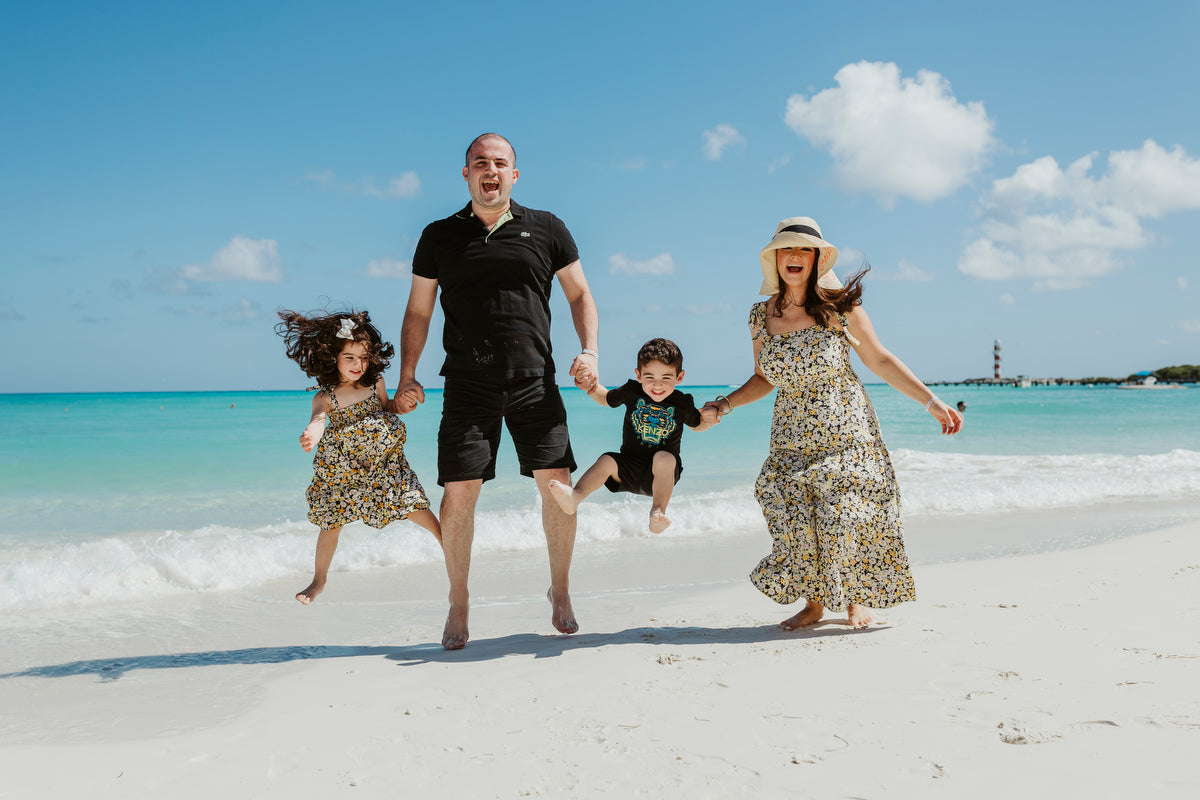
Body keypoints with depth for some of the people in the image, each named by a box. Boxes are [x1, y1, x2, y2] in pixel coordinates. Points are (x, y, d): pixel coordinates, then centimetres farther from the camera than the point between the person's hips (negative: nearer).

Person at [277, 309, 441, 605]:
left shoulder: (375, 383, -3)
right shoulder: (325, 396, -13)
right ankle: (319, 580, 24)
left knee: (412, 503, -10)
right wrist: (311, 434, -56)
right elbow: (318, 419, -35)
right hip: (340, 469, -1)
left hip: (381, 462, 1)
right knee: (332, 522, 6)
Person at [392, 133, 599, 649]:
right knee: (459, 490, -3)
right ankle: (459, 604, 13)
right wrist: (407, 376, 3)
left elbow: (580, 295, 14)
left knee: (557, 484, -5)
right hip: (467, 386, 0)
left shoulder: (546, 229, 10)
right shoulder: (439, 237, 11)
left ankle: (560, 591, 15)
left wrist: (590, 352, -2)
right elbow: (418, 312, 14)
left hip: (534, 381, 0)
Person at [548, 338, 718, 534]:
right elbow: (606, 398, 14)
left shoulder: (682, 404, -7)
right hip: (628, 469, 2)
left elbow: (696, 425, 13)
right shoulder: (632, 392, -5)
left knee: (664, 458, -34)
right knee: (606, 461, -24)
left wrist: (709, 420, -10)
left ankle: (658, 511, -42)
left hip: (660, 474, -2)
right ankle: (575, 496, -40)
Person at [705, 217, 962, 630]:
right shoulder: (762, 315, 2)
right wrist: (725, 404, -1)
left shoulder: (839, 307, -8)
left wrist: (932, 402, -5)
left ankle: (857, 597, 20)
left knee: (846, 517, -7)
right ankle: (813, 601, 20)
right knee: (794, 521, -2)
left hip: (845, 430, -3)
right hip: (792, 437, 3)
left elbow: (881, 361, -2)